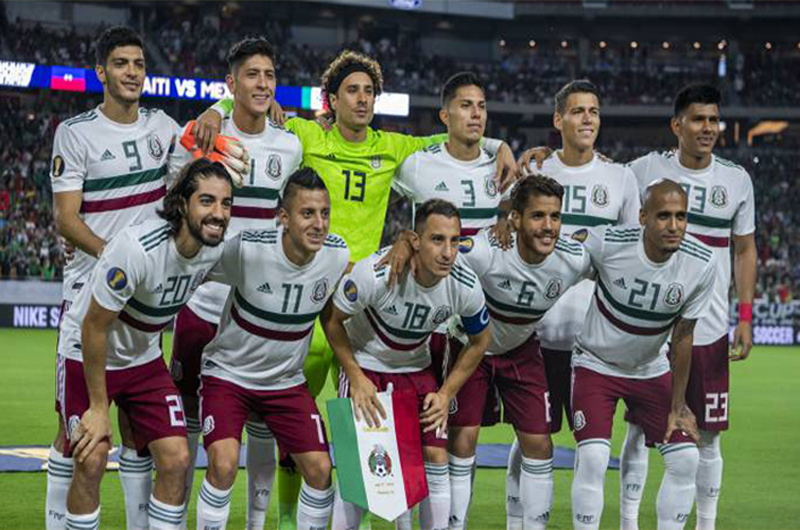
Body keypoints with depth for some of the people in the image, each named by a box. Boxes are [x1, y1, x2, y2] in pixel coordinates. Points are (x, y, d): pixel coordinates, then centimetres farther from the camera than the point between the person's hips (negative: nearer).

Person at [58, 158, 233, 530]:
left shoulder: (214, 250, -13)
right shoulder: (137, 248, -33)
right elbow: (94, 327, -24)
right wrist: (98, 408, -18)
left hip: (144, 358, 6)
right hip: (86, 356, -5)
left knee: (176, 459, -7)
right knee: (91, 461, -15)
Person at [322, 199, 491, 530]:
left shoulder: (466, 287, -22)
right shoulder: (374, 273, -32)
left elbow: (479, 341, -1)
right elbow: (331, 319, -15)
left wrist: (446, 394, -5)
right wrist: (356, 379, -16)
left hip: (416, 368, 3)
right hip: (364, 364, -3)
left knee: (436, 459, -5)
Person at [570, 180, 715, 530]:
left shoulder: (701, 265, -18)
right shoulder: (607, 243, -27)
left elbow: (682, 338, -7)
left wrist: (677, 407, -3)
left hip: (651, 370, 3)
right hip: (596, 365, -3)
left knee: (685, 457, -5)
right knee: (592, 457, -19)